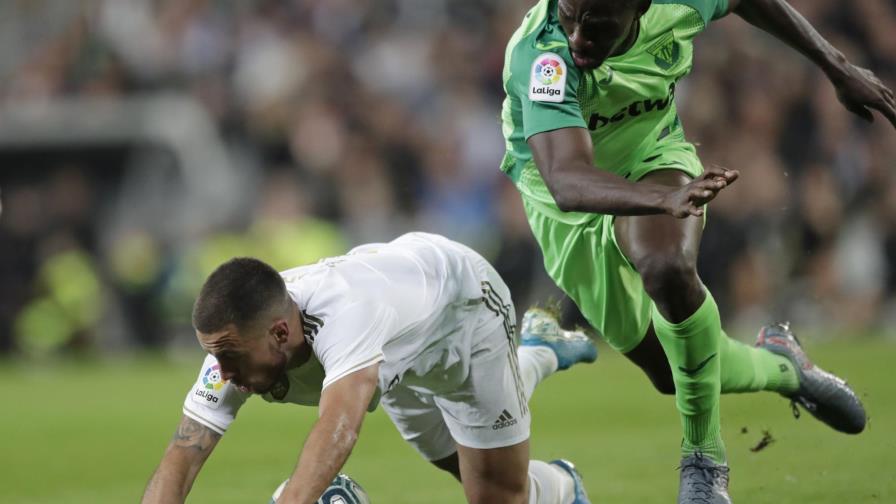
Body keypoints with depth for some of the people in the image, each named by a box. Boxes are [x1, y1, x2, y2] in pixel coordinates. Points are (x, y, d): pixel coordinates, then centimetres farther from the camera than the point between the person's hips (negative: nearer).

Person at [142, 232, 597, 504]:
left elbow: (339, 426, -68)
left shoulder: (345, 312, -52)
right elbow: (180, 460, -36)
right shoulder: (235, 342, -34)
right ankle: (537, 352, 51)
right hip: (399, 357, 6)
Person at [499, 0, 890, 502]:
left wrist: (838, 67, 4)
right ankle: (780, 368, 37)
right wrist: (666, 200, -70)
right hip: (572, 202, -1)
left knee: (668, 269, -33)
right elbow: (567, 182, -53)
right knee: (668, 371, 4)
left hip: (652, 160, 1)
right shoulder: (541, 59, -39)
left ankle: (705, 461, -16)